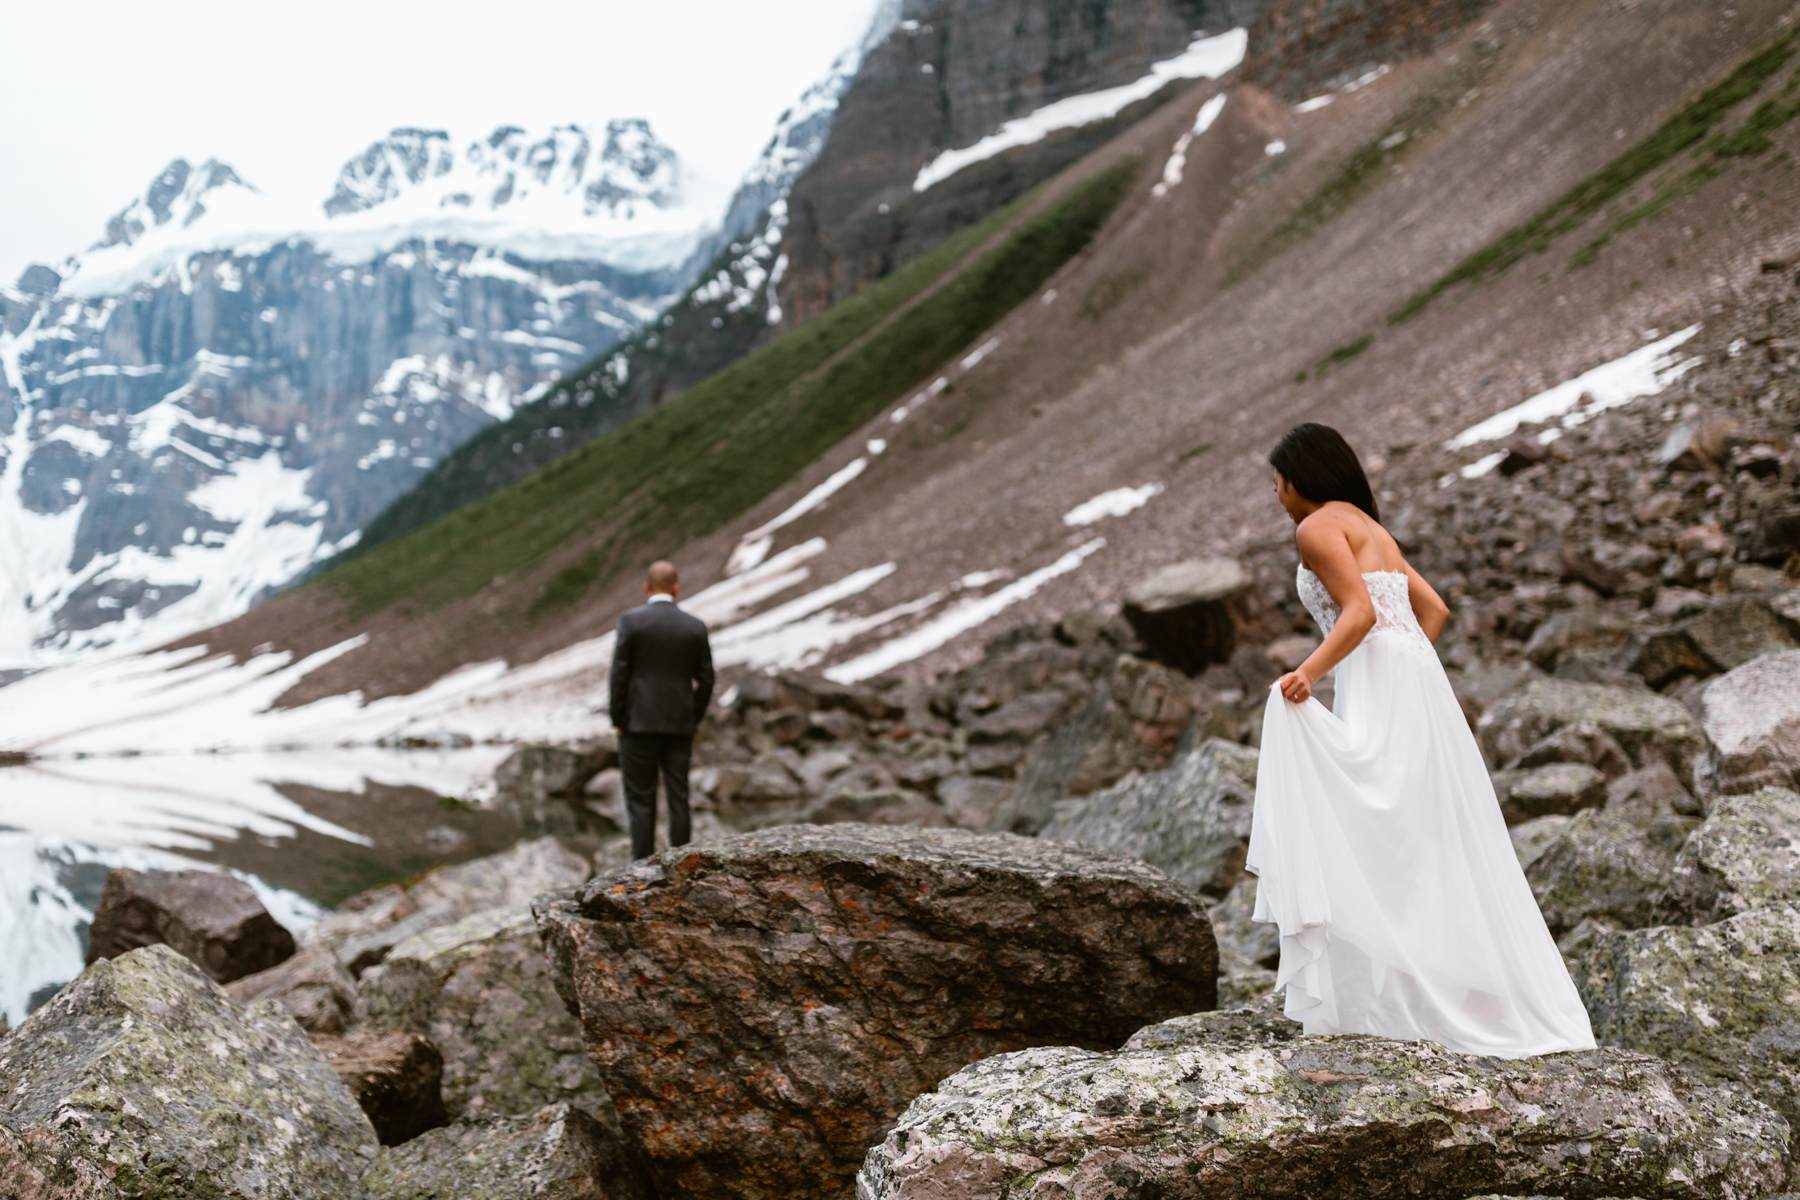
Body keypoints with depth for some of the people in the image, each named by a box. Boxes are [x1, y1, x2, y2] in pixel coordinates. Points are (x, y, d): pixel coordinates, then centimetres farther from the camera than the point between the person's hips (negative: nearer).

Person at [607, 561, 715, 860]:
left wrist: (618, 721, 0)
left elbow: (618, 674, -9)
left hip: (639, 723, -3)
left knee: (640, 800, 2)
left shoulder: (631, 620, -7)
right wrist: (693, 721, 14)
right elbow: (705, 681, 4)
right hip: (679, 725, 3)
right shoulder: (696, 626, 2)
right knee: (678, 799, 7)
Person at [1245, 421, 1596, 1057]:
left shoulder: (1318, 527, -3)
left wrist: (1307, 673, -24)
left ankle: (1369, 997, -14)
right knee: (1424, 845, 11)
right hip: (1414, 687, 9)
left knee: (1358, 838, -10)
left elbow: (1359, 612, -16)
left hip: (1378, 694, -9)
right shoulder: (1370, 528, 24)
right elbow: (1433, 608, 23)